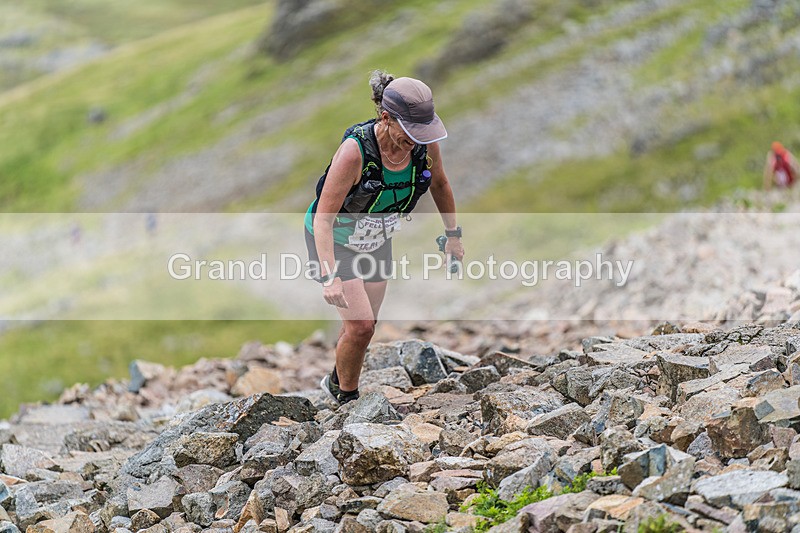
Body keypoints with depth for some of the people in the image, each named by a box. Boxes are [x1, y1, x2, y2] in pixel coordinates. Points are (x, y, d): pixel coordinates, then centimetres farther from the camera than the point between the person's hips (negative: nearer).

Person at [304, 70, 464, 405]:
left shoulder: (424, 142, -21)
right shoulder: (355, 151, -37)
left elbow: (439, 183, 3)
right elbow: (324, 217, -34)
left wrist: (453, 234, 10)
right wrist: (329, 276, -43)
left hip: (377, 239, 6)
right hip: (335, 240, -6)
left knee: (366, 324, 16)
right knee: (360, 326, -13)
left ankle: (335, 383, 41)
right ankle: (345, 397, 12)